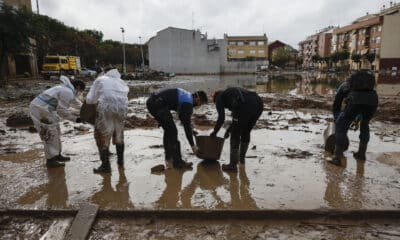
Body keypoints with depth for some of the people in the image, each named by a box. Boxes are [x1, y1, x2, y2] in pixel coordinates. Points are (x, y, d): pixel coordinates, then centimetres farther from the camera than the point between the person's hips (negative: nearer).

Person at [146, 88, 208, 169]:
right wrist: (192, 145, -3)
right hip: (158, 105, -10)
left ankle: (169, 155, 32)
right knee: (172, 131, -6)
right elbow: (186, 125, -9)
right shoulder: (188, 104, -10)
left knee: (168, 129, 21)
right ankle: (177, 161, -2)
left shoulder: (187, 95, 18)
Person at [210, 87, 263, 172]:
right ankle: (242, 157, 44)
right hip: (258, 104, 8)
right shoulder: (236, 92, 41)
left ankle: (233, 165, 15)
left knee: (235, 135, 10)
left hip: (245, 106, -7)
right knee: (246, 132, 27)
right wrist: (228, 130, 46)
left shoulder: (219, 98, 20)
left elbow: (221, 118, 8)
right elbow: (238, 118, 41)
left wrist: (214, 132, 23)